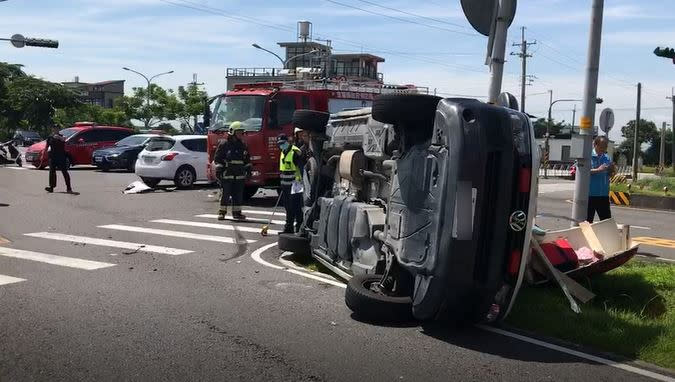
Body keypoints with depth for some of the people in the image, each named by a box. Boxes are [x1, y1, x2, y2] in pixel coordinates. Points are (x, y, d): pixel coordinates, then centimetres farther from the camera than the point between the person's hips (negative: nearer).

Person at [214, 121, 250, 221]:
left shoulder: (243, 145, 14)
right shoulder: (224, 144, -2)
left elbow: (247, 160, 24)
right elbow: (217, 158, -3)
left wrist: (248, 169, 17)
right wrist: (219, 170, -9)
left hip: (240, 175, 5)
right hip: (227, 174, -5)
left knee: (238, 194, 6)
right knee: (225, 194, -3)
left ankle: (237, 212, 13)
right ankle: (222, 212, 5)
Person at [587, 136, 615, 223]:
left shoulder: (607, 158, 9)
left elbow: (608, 175, 17)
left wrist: (611, 170, -4)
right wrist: (598, 170, -23)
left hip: (604, 194, 5)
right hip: (590, 195, -5)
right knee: (587, 221, 1)